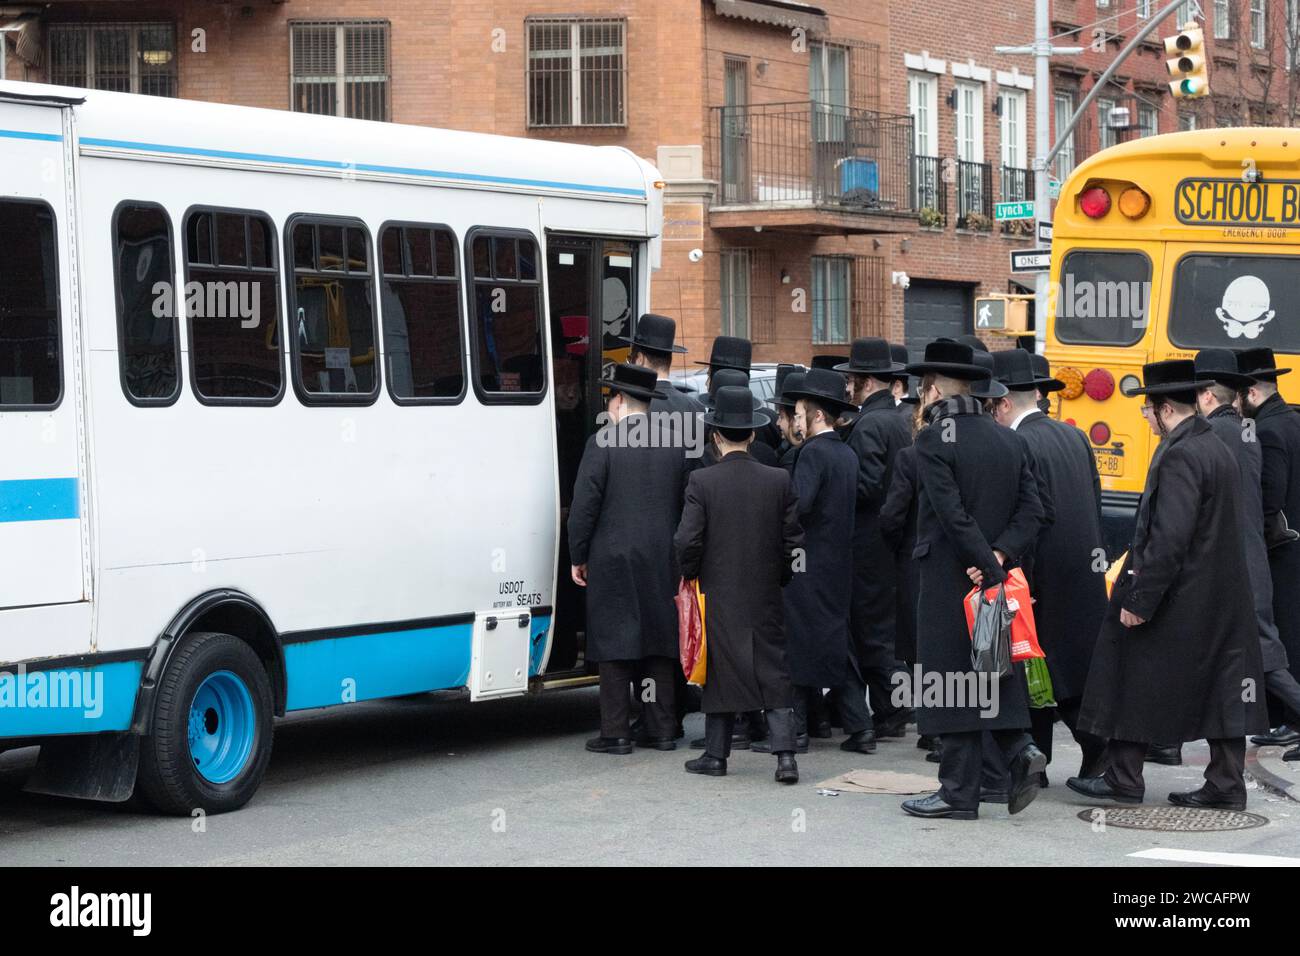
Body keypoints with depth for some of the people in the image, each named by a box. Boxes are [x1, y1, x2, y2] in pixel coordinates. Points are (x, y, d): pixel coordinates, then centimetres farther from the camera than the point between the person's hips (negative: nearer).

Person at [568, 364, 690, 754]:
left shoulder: (602, 443, -9)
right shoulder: (672, 443, 7)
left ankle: (616, 733, -1)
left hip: (613, 560, -5)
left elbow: (584, 504, -10)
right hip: (662, 561, 5)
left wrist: (577, 556, -1)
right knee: (659, 645, 10)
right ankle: (661, 729, 12)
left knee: (614, 647, -1)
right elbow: (686, 501, 10)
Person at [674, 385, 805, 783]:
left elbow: (687, 541, -12)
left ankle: (716, 754, 15)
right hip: (766, 600, 2)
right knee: (774, 674, 5)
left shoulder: (701, 482, -10)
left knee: (720, 671, 8)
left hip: (718, 594, -2)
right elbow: (794, 540, 1)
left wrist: (691, 575, 5)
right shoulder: (778, 481, -2)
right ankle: (785, 754, -4)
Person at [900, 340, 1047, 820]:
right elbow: (1032, 509, 2)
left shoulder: (933, 439, -11)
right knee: (993, 672, 17)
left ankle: (959, 792, 4)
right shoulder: (1009, 439, 9)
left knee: (953, 682, -1)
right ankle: (1018, 749, -2)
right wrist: (1000, 556, -7)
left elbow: (953, 514, -19)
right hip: (995, 574, 6)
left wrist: (990, 566, -15)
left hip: (950, 581, -6)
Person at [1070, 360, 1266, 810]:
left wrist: (1138, 600, -21)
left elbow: (1168, 538, -24)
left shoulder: (1179, 457, -19)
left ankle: (1123, 779, 12)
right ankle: (1226, 785, 12)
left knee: (1134, 684, 4)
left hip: (1174, 601, -9)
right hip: (1222, 597, 9)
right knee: (1221, 685, 10)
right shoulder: (1219, 450, 10)